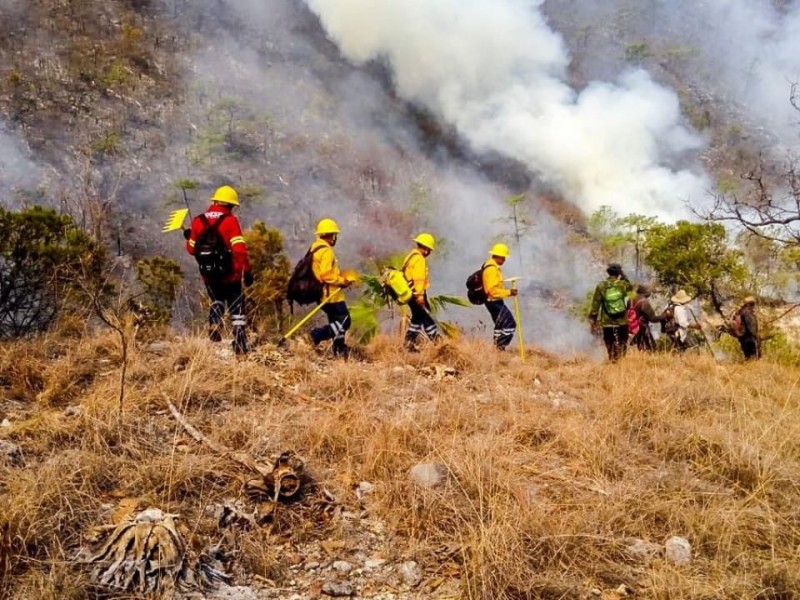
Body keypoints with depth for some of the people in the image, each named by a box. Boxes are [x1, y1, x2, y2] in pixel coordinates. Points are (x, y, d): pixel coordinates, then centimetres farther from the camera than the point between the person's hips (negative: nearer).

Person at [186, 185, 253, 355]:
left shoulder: (198, 221, 2)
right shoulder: (230, 220, -12)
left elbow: (192, 249, 10)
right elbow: (239, 249, -20)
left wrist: (188, 238, 31)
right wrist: (246, 271, -14)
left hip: (208, 275, 4)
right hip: (230, 275, -4)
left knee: (216, 302, 29)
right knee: (237, 309, 5)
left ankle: (214, 332, 11)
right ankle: (240, 346, -1)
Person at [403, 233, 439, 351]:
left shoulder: (411, 256, 17)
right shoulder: (419, 259, -14)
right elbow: (418, 279, -23)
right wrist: (420, 296, -27)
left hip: (411, 293, 10)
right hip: (417, 293, -10)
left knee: (417, 318, 15)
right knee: (427, 318, -7)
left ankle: (409, 343, 16)